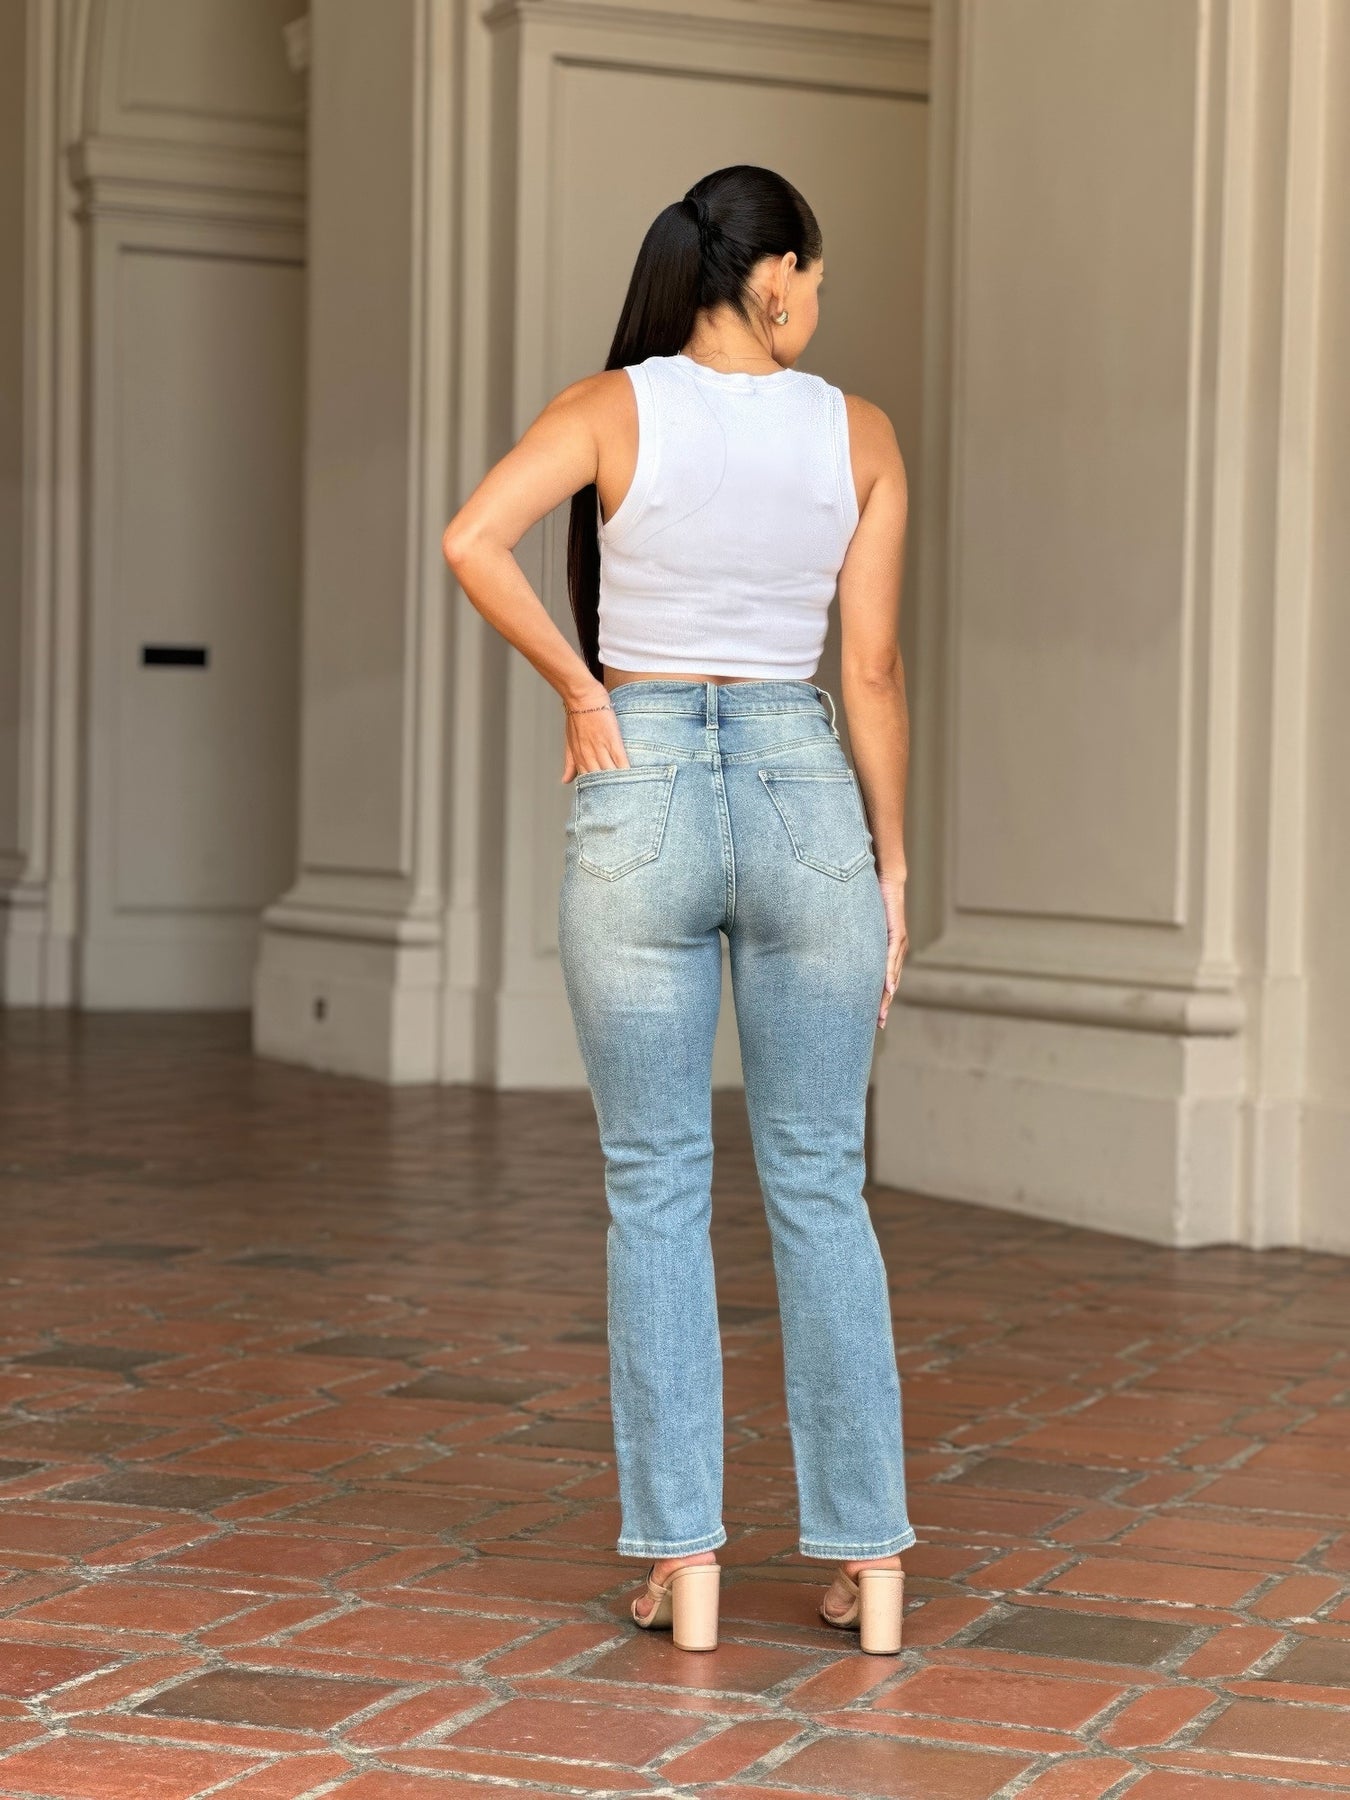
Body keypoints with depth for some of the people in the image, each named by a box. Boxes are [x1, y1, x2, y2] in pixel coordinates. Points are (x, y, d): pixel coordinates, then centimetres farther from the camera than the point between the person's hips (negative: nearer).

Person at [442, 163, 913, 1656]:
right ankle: (867, 1559, 11)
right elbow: (871, 671, 0)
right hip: (807, 800, 1)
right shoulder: (858, 436, 2)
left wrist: (580, 690, -6)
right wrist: (892, 864, 8)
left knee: (656, 1190, 6)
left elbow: (473, 538, -18)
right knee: (820, 1189, 10)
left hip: (641, 801, -1)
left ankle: (682, 1562, 6)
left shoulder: (611, 408, -1)